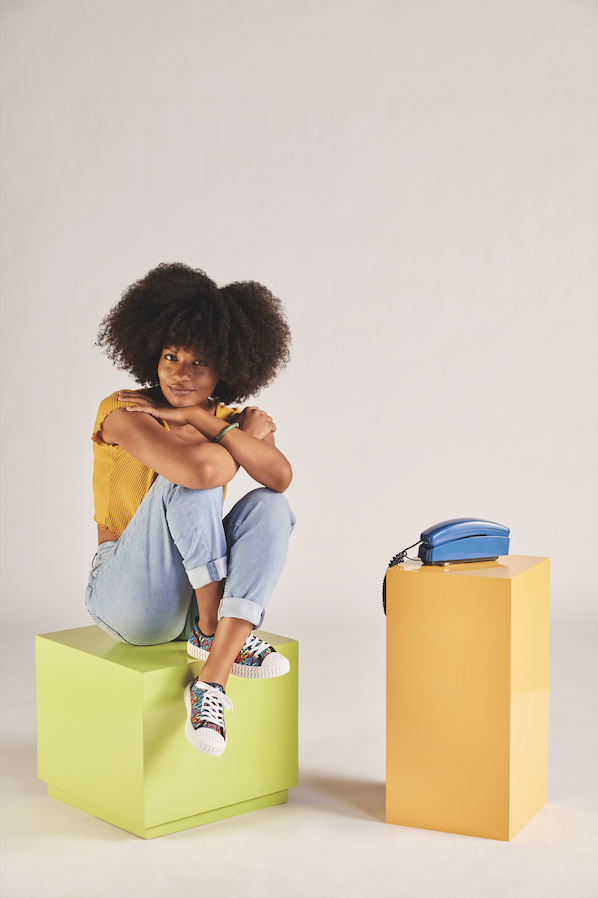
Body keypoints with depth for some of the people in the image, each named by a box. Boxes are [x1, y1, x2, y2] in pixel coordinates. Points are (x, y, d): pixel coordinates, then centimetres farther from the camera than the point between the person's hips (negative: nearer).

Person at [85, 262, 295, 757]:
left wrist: (197, 419, -21)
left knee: (269, 508, -23)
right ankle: (213, 634, -17)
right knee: (191, 476, -27)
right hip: (128, 597, -5)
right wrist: (245, 435, -14)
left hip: (201, 592, 6)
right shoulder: (123, 411, -14)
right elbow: (203, 467, -35)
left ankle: (210, 683, -31)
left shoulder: (229, 418, 4)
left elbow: (280, 477, -20)